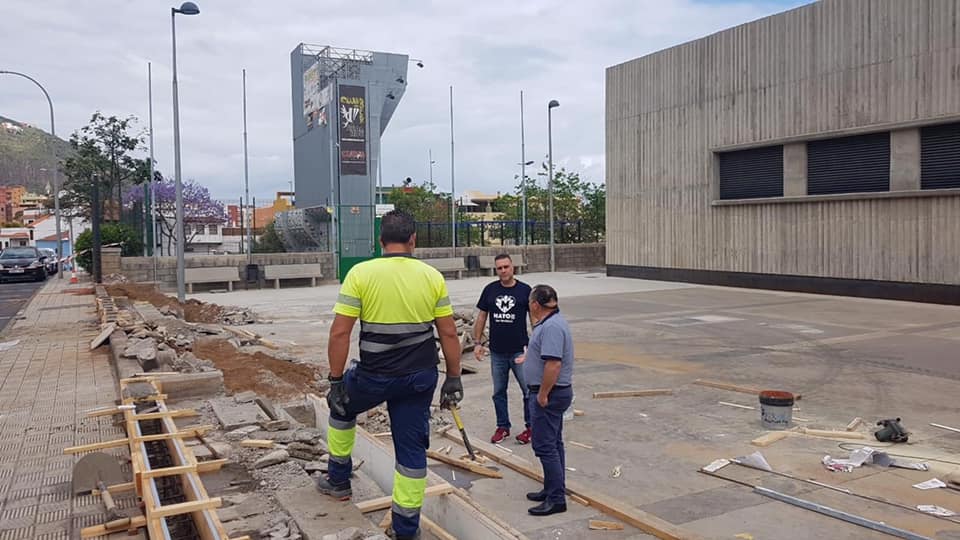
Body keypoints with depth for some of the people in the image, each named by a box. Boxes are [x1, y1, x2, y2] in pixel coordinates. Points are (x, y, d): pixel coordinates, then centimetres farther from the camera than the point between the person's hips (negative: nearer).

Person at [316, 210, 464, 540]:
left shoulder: (360, 274, -9)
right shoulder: (432, 276, -2)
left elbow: (340, 333, -11)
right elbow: (448, 334, 0)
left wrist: (336, 381, -3)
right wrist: (454, 378, 9)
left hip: (374, 376, -1)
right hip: (420, 377, 2)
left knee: (342, 406, 30)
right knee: (412, 449, 11)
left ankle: (338, 480, 43)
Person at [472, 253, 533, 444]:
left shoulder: (525, 290, -3)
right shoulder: (490, 290, 4)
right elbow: (481, 317, 9)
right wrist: (477, 343, 4)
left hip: (519, 350, -3)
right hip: (497, 352, 3)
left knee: (529, 390, -1)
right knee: (499, 392, 12)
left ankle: (530, 427, 14)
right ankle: (503, 427, 25)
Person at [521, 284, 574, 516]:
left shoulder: (551, 327, -23)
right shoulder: (551, 322, 12)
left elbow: (553, 364, -29)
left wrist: (542, 394, -24)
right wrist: (528, 357, 40)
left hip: (549, 394, -11)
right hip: (552, 393, 11)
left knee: (545, 445, -6)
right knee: (553, 443, 17)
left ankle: (557, 499, -1)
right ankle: (553, 490, 27)